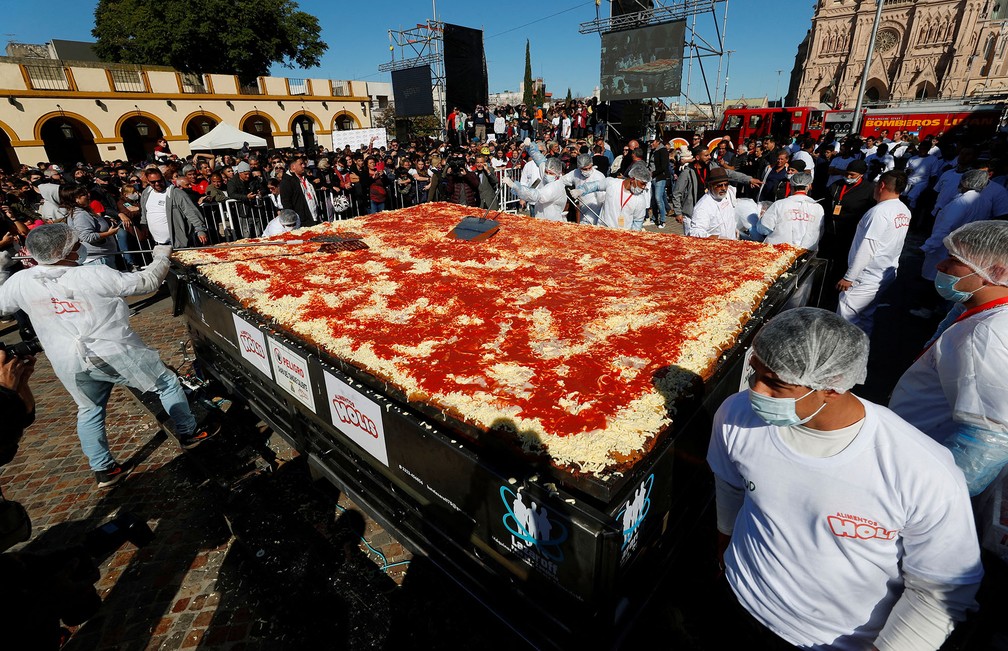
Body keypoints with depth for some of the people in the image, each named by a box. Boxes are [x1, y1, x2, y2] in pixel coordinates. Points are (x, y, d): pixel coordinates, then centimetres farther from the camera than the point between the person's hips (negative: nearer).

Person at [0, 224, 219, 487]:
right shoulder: (96, 276, -18)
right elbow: (149, 281, -10)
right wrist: (162, 255, 6)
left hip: (70, 365, 5)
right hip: (117, 354, -5)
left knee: (89, 410, 22)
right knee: (167, 384, 14)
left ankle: (103, 469, 29)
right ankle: (189, 434, 24)